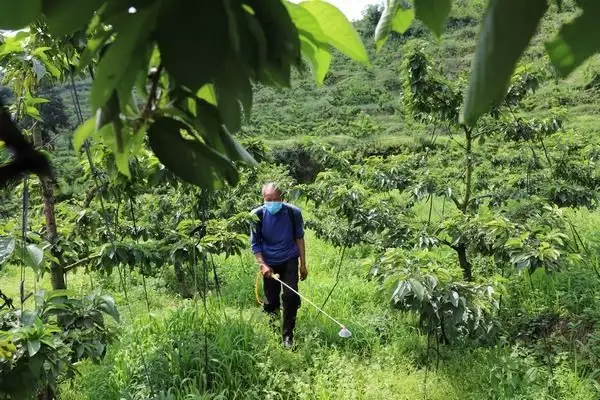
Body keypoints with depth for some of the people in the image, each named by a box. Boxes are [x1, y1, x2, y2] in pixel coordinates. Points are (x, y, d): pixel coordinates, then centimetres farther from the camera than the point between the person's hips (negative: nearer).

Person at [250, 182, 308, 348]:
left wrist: (303, 264, 2)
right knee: (271, 300, 6)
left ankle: (288, 335, 4)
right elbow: (255, 243, -5)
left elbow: (299, 237, 0)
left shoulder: (293, 212, -14)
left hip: (289, 260, 0)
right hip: (269, 262, 0)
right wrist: (262, 264, -18)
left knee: (291, 296, -12)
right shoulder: (257, 215, -14)